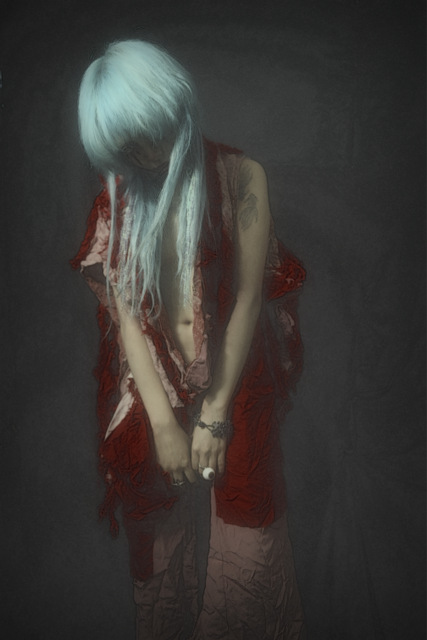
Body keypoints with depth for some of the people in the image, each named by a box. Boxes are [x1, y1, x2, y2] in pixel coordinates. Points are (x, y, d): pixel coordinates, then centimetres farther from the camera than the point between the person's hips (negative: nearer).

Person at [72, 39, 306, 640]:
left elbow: (248, 297, -11)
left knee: (246, 536, 12)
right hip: (154, 391, 2)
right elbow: (125, 310, -7)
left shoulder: (239, 176, -9)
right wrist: (163, 422, -13)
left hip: (236, 383, -2)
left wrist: (216, 414, -12)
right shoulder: (119, 197, -1)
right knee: (161, 538, 17)